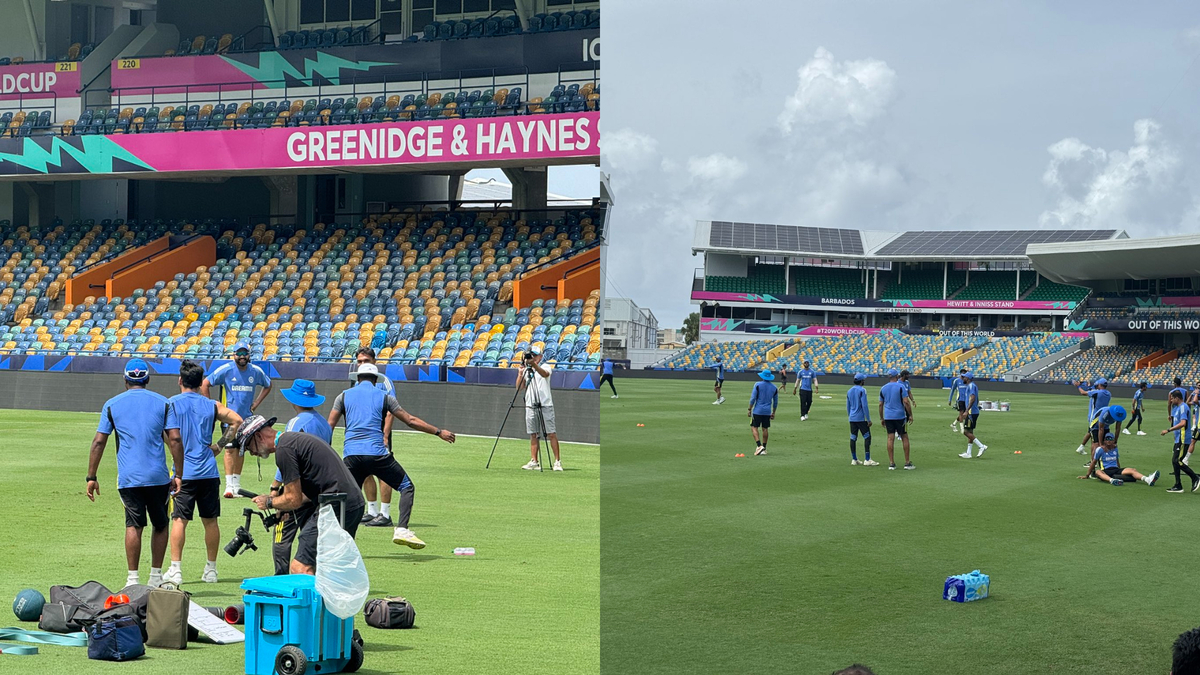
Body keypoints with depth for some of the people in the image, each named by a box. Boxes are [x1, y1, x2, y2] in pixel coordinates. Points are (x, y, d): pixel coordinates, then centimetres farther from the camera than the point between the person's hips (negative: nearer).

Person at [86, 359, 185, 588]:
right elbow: (175, 441, -1)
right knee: (160, 525, 13)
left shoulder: (112, 404, 6)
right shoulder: (162, 403, 5)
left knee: (134, 525, 1)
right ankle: (156, 577, 14)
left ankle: (132, 579, -5)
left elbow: (99, 443, 2)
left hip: (128, 477, 0)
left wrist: (91, 477, 6)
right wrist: (178, 475, 3)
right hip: (158, 476, 0)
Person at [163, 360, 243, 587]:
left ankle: (175, 570, -8)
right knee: (210, 520, 10)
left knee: (179, 520, -2)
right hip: (209, 471, 3)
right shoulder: (211, 405, 9)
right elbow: (237, 421, 1)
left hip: (185, 472, -3)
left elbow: (173, 437, -9)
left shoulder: (172, 403, -1)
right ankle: (211, 570, 16)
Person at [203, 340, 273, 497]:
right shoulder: (225, 370, -8)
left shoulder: (256, 371, 2)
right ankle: (229, 485, -16)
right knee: (230, 449, -13)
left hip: (246, 417, 4)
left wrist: (256, 403, 10)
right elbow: (205, 384, -2)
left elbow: (268, 385, 20)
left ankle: (237, 485, 20)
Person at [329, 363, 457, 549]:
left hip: (350, 455, 3)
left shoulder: (344, 396, 15)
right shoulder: (384, 397, 10)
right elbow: (411, 421, 10)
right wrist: (439, 432, 16)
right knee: (407, 487, 9)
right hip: (376, 453, -3)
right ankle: (402, 530, -9)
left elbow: (329, 426, 11)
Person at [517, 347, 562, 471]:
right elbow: (519, 387, 7)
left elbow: (545, 374, -24)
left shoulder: (545, 366, 1)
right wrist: (520, 373, -9)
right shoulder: (526, 370, 14)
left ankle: (557, 461, -3)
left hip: (545, 405, -4)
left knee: (551, 434, -6)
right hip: (530, 406, 4)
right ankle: (534, 462, 7)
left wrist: (534, 365, -40)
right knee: (533, 435, 4)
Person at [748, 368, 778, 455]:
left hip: (757, 410, -4)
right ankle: (764, 449, 12)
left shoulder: (758, 385, -6)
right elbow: (776, 402, 13)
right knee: (765, 429, 10)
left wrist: (749, 409, -2)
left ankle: (759, 445, -16)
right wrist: (773, 413, 22)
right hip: (767, 412, 4)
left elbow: (753, 398, -9)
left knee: (754, 427, 0)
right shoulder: (774, 388, 7)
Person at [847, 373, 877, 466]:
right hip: (861, 418, -7)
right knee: (867, 437, -2)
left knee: (853, 438, 8)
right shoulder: (862, 390, -11)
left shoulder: (849, 391, 11)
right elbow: (864, 406, -15)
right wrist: (868, 419, -12)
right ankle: (867, 460, -6)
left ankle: (854, 459, 11)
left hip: (852, 419, 7)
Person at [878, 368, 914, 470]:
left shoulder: (883, 388, 6)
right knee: (904, 438, 6)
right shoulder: (900, 387, -7)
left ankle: (891, 463, 1)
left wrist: (881, 418, 16)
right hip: (900, 416, -3)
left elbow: (880, 404, 8)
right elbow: (906, 402, -12)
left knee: (890, 438, 3)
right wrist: (910, 415, -5)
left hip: (888, 417, 3)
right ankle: (907, 463, 7)